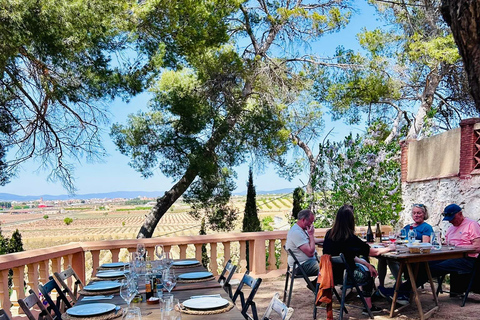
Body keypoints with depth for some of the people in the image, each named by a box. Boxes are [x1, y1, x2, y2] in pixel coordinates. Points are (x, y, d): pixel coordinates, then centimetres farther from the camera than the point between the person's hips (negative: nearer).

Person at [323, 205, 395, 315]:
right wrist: (389, 248, 9)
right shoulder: (350, 238, -22)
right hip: (343, 275, -6)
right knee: (369, 273, 21)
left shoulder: (329, 234, -2)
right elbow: (374, 252, -10)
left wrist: (367, 264, 8)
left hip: (330, 272, 6)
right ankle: (368, 307, 32)